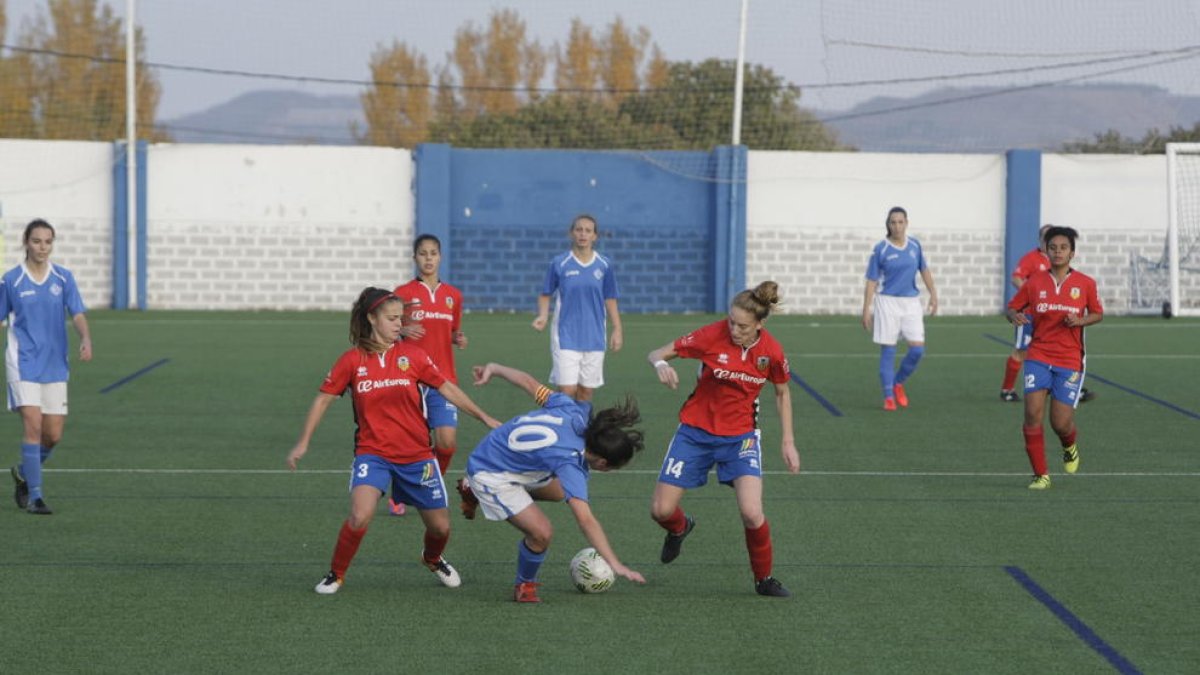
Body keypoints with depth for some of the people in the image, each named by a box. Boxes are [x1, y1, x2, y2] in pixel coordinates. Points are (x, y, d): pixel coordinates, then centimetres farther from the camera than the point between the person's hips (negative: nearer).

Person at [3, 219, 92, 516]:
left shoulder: (63, 277, 3)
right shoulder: (11, 280, -1)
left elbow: (78, 314, -5)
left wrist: (86, 339, -25)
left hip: (55, 365, 3)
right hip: (23, 363, -3)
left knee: (53, 434, 5)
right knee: (33, 424, -16)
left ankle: (24, 472, 34)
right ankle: (34, 496, -11)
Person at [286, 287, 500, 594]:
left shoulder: (412, 355, -1)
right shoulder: (352, 360, -4)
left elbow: (446, 388, 4)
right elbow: (324, 398, 3)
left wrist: (485, 418, 1)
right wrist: (303, 443, 1)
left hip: (416, 455, 2)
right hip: (372, 452, -2)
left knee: (440, 527, 6)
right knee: (360, 516, -27)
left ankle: (433, 559, 42)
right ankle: (336, 574, -3)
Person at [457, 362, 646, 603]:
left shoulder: (575, 411, -15)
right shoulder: (571, 463, -35)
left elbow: (530, 383, -3)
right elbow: (585, 519, -42)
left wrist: (494, 369, 13)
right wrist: (615, 565, -45)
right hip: (491, 477, -9)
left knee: (560, 492, 27)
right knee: (541, 532, -21)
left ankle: (475, 492, 35)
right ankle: (524, 586, 9)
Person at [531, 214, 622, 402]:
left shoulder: (604, 266, 3)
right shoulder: (559, 264, -3)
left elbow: (610, 300, 10)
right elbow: (545, 295, 5)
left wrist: (617, 330, 4)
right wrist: (543, 316, -12)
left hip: (594, 339, 2)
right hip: (566, 337, -2)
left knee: (586, 392, 7)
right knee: (567, 390, -11)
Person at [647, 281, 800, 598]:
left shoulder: (772, 352, -13)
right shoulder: (712, 336, -19)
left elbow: (782, 393, 7)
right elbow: (657, 353, -10)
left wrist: (788, 442, 3)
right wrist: (661, 364, -34)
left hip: (740, 436, 0)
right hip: (695, 431, 0)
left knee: (752, 513, -20)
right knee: (661, 511, -1)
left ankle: (764, 579, 6)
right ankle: (680, 528, 39)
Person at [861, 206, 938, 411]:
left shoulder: (915, 245, 3)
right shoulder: (880, 250, -6)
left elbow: (924, 270, 16)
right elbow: (871, 282, -4)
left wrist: (933, 294, 12)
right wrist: (866, 310, -7)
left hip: (911, 302, 3)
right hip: (887, 302, -3)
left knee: (917, 349, -4)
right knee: (887, 351, -2)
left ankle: (898, 383, 20)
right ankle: (888, 396, 5)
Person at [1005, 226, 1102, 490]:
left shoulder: (1085, 283, 0)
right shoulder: (1034, 282, 1)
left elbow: (1098, 313, 11)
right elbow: (1011, 307, 11)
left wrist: (1080, 320, -10)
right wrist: (1014, 316, -13)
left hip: (1070, 361, -1)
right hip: (1038, 356, 1)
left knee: (1060, 423, -5)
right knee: (1033, 412, -16)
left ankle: (1070, 447, 34)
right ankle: (1041, 475, -4)